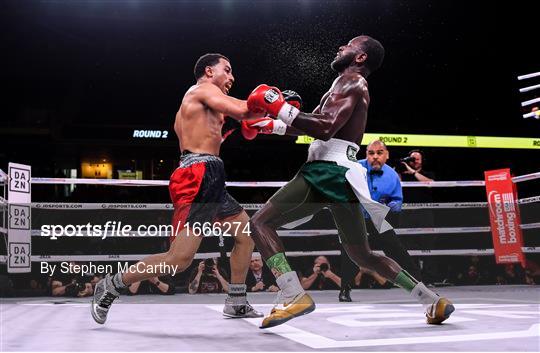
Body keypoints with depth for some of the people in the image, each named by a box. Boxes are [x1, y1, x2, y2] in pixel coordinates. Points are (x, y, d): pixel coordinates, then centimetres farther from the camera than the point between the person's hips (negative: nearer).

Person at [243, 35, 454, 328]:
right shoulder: (347, 85, 28)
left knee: (260, 222, -9)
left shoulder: (352, 81, -3)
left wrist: (279, 108, -17)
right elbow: (313, 126, 32)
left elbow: (326, 128, -19)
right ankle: (433, 301, 17)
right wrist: (271, 126, 30)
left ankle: (293, 296, -23)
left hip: (330, 171, -10)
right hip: (335, 173, 10)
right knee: (362, 255, 16)